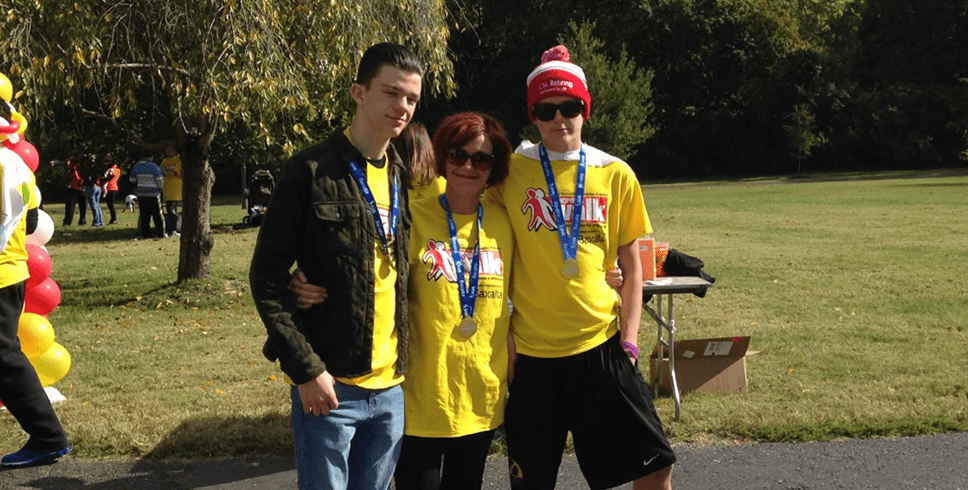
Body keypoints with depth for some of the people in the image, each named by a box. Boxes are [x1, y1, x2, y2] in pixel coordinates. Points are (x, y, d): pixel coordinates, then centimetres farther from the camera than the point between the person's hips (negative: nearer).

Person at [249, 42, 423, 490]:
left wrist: (409, 362, 7)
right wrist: (305, 368, -14)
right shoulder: (311, 172, -8)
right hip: (329, 385, -5)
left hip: (393, 386, 5)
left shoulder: (405, 177, 10)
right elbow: (267, 276, -9)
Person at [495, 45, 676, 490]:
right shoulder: (511, 172, -1)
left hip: (600, 343, 1)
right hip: (533, 351, -1)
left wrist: (628, 341, -1)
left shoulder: (616, 175, 3)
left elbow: (631, 269, 7)